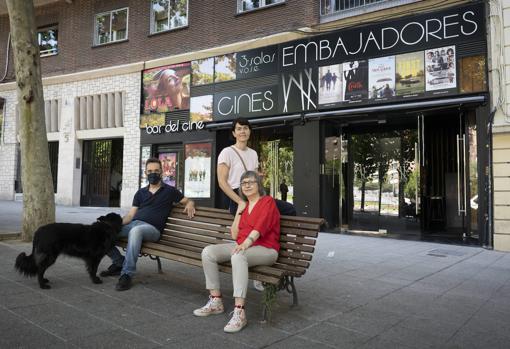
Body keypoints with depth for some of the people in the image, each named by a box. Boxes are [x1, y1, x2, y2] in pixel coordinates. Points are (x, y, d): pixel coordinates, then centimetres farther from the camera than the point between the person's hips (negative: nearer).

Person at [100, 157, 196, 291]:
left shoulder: (169, 191, 13)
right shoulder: (141, 192, 22)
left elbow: (188, 201, 19)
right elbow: (130, 215, 15)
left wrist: (190, 205, -6)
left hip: (152, 228, -5)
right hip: (132, 224, 5)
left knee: (135, 230, -40)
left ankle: (127, 274, -33)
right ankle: (119, 262, 2)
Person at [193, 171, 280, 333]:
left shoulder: (267, 201, -2)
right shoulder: (243, 205, 19)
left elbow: (260, 226, -20)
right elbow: (234, 235, 14)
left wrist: (246, 243, -35)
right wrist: (239, 212, 8)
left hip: (265, 248, -7)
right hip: (242, 246, 7)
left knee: (238, 256, -39)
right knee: (208, 252, -13)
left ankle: (239, 313, -40)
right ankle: (215, 301, -9)